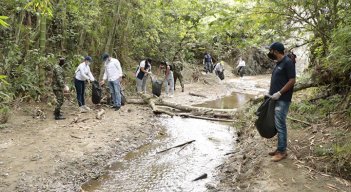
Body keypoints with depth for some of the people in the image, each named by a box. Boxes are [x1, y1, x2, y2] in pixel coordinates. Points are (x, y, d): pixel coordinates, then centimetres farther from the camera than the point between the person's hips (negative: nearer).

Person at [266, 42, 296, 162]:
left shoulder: (287, 62, -13)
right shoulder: (278, 63, 15)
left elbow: (292, 81, -17)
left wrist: (279, 93, -18)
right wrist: (270, 92, 13)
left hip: (282, 100, -9)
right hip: (276, 99, 9)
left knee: (280, 125, -4)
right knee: (278, 125, 13)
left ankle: (282, 151, 5)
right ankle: (280, 148, 23)